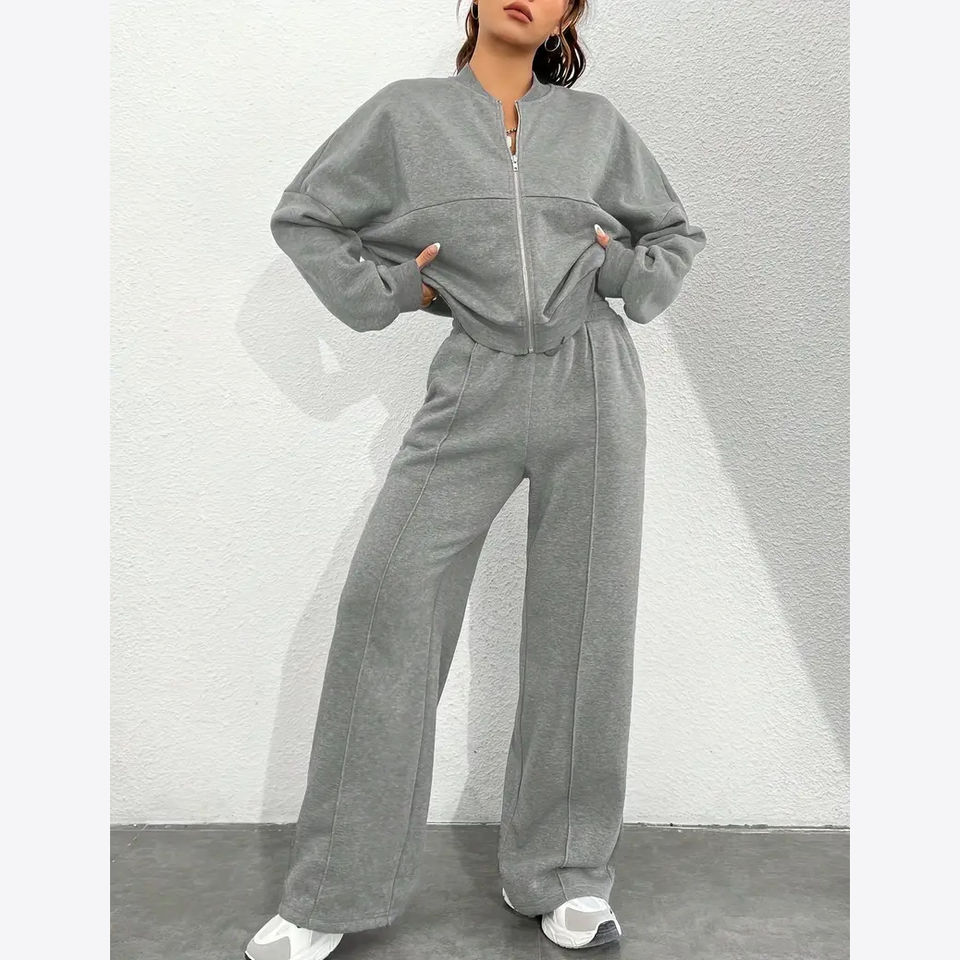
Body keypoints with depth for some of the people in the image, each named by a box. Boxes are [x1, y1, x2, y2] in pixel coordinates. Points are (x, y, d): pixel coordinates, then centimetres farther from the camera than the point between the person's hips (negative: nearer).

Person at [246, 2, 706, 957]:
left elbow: (677, 232, 24)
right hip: (474, 387, -1)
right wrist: (382, 293, 4)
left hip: (591, 383, 2)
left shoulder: (598, 124, 13)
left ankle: (564, 876, 18)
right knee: (387, 600, -9)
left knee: (582, 622, 2)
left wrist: (634, 279, 5)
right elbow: (303, 216, 15)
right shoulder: (405, 112, 9)